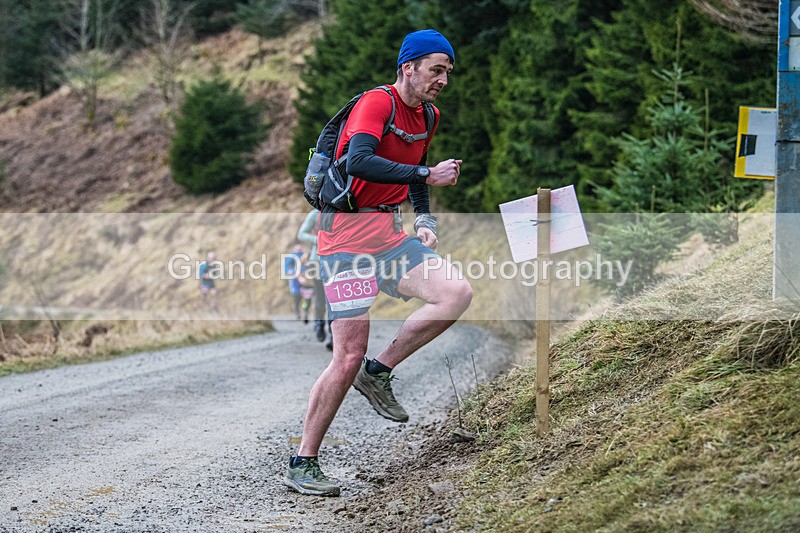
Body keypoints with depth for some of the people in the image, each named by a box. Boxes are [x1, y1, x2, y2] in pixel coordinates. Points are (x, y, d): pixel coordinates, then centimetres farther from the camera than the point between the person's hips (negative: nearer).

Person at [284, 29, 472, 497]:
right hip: (348, 234, -8)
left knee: (457, 292, -15)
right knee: (350, 354, -11)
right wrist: (427, 175, -26)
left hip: (389, 234, 8)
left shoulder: (428, 117, 13)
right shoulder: (376, 103, -13)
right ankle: (302, 464, 0)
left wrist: (425, 221, 11)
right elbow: (359, 162, -30)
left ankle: (379, 374, 0)